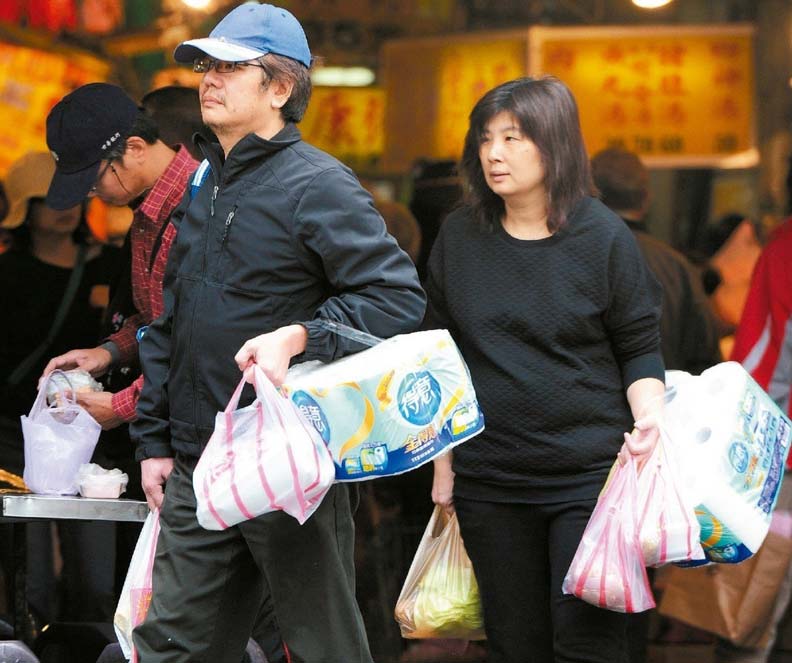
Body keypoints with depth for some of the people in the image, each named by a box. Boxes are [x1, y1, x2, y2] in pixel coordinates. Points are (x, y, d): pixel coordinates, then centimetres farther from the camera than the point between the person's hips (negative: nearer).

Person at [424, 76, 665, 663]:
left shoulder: (603, 237, -5)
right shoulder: (460, 237, 5)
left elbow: (640, 349, 2)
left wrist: (649, 418, -17)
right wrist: (442, 460, 13)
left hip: (589, 475, -3)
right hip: (487, 480, 3)